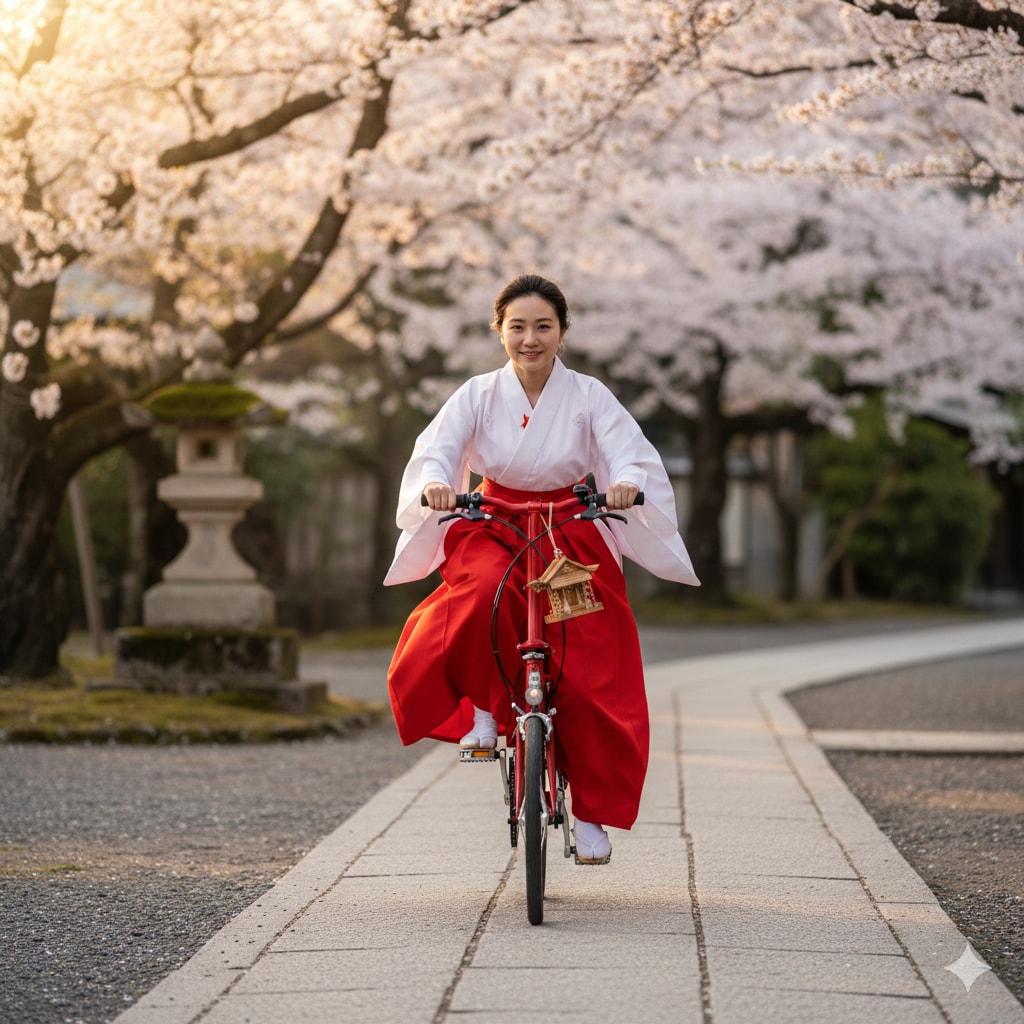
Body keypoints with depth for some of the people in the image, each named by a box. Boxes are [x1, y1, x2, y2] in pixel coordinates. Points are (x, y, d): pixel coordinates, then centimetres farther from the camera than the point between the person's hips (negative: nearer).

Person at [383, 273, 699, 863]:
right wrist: (434, 484, -41)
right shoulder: (479, 395, -4)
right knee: (485, 594, -36)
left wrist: (627, 482, -43)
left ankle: (592, 813, 8)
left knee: (587, 680, -7)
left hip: (572, 537, 0)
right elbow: (437, 449, -17)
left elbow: (632, 454, -18)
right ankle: (485, 710, -12)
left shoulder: (589, 396, -6)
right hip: (492, 531, 0)